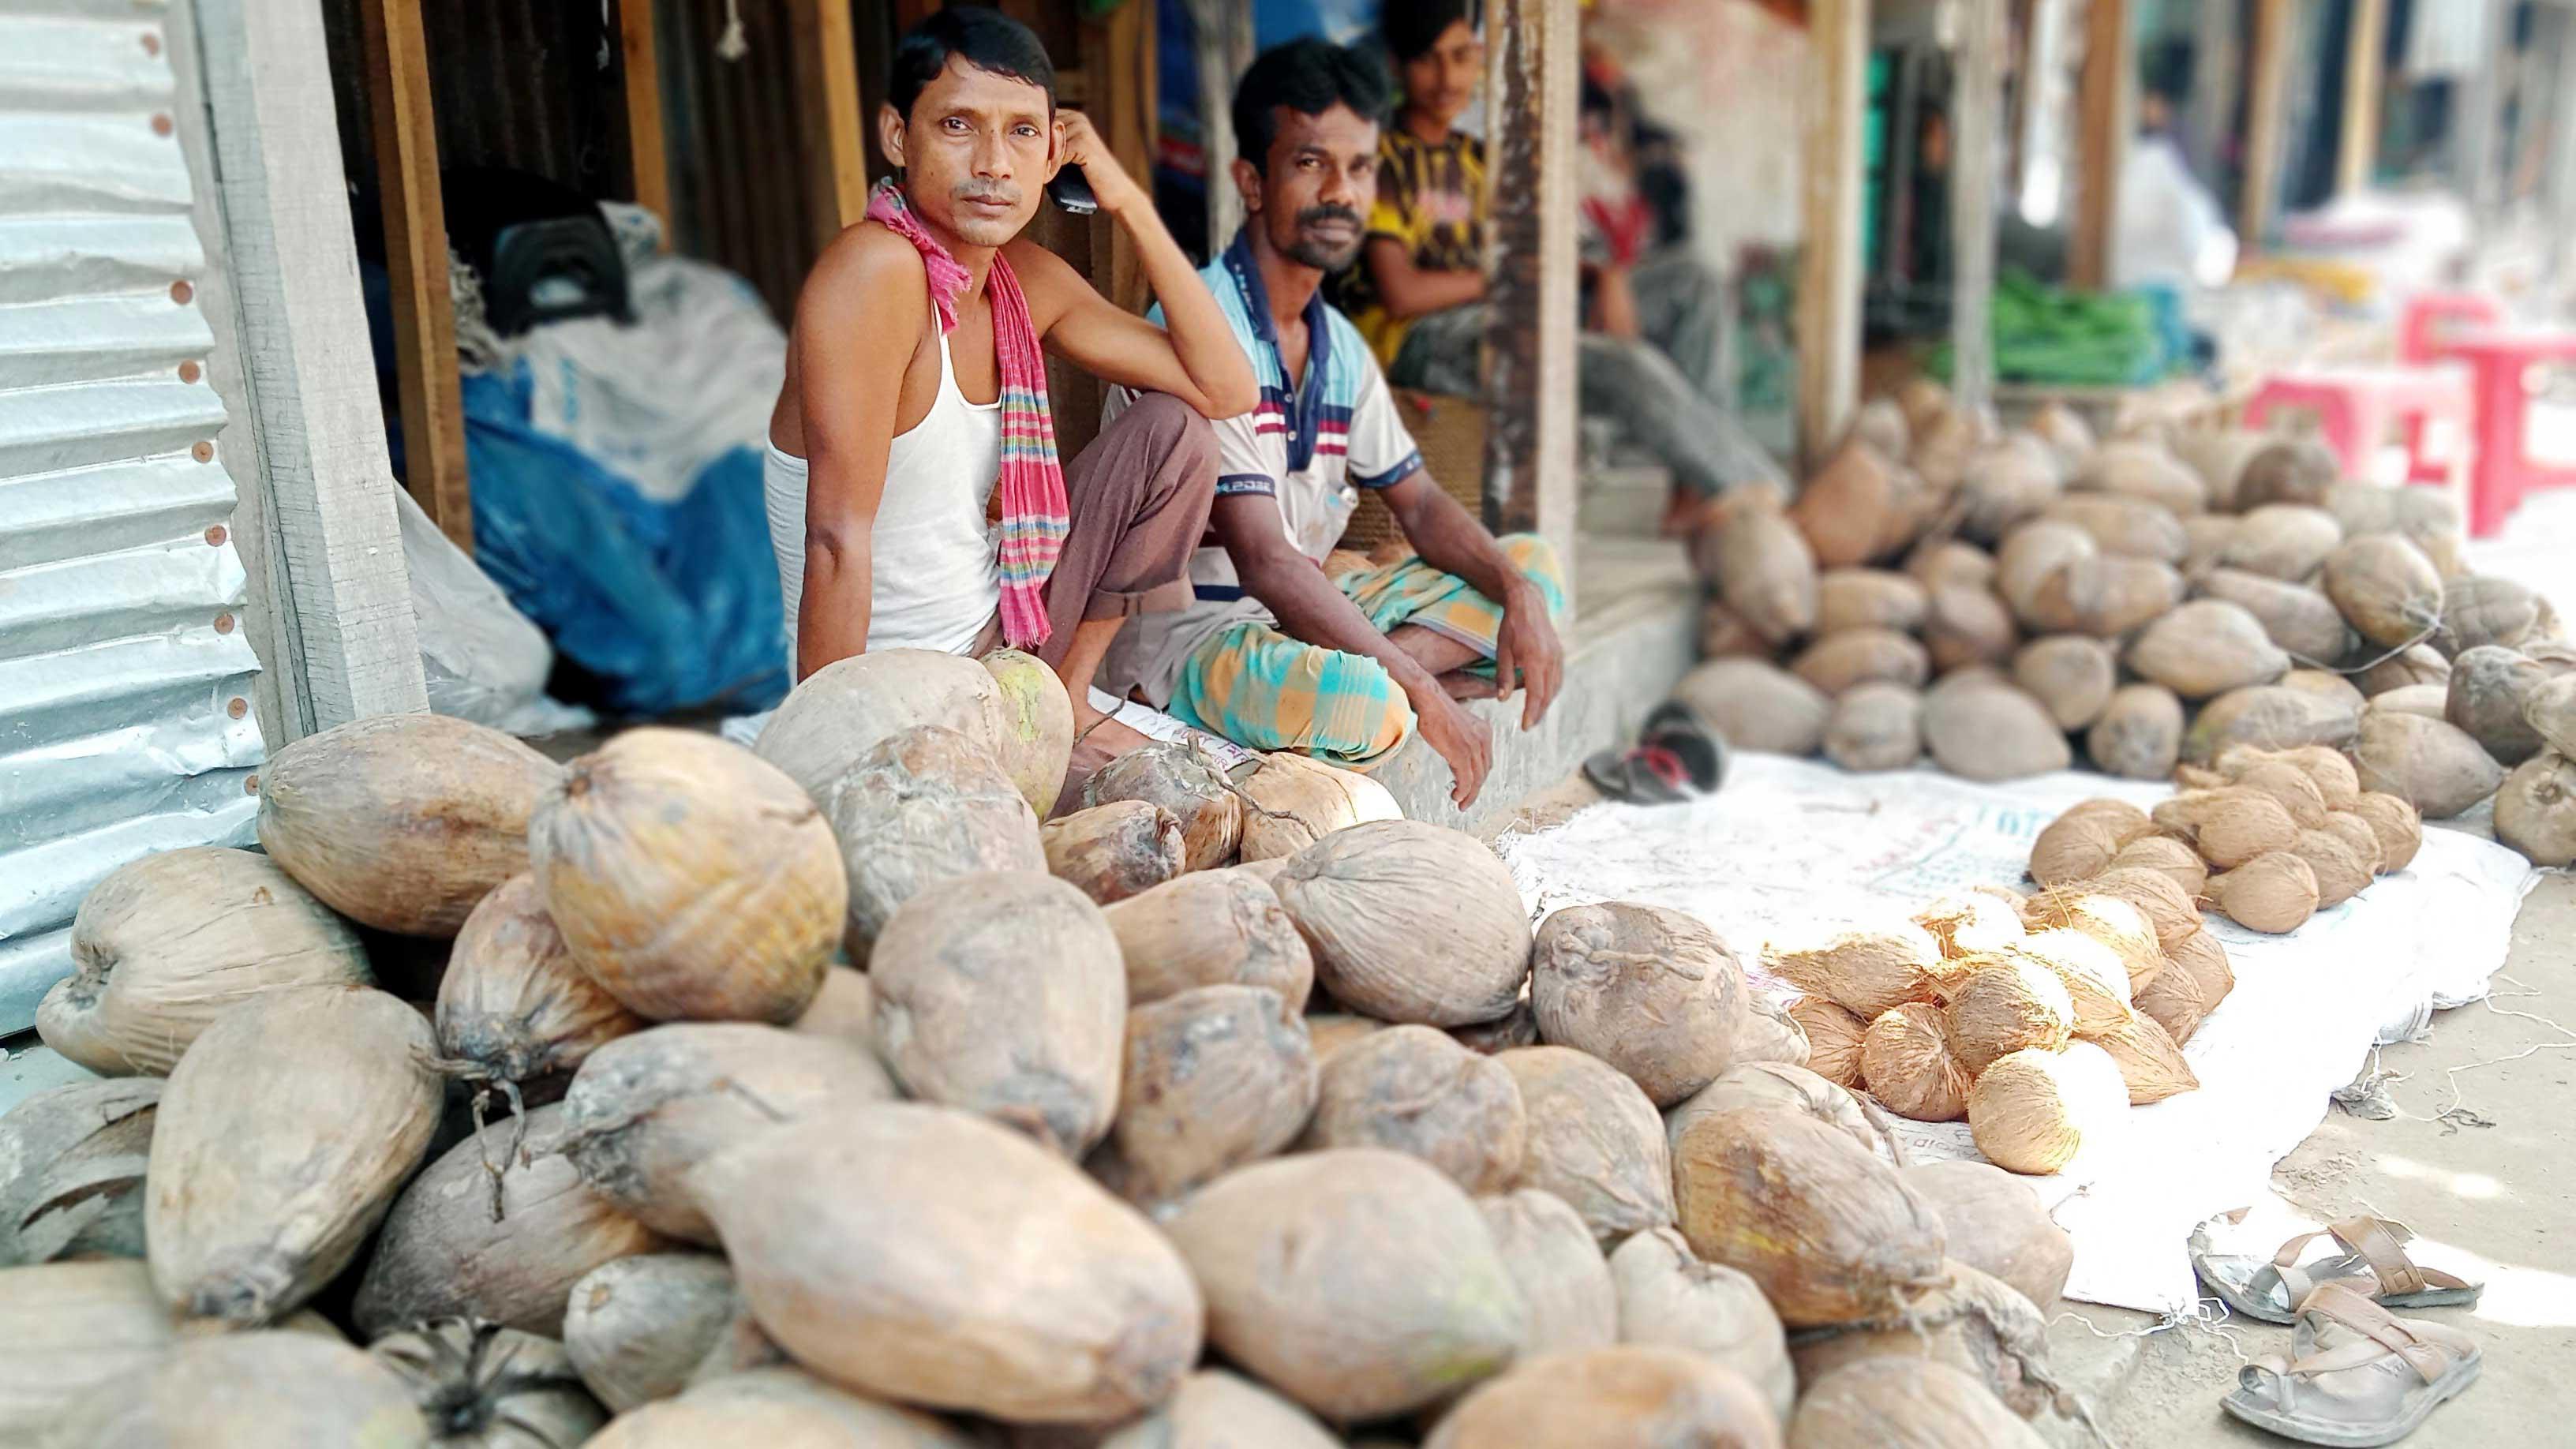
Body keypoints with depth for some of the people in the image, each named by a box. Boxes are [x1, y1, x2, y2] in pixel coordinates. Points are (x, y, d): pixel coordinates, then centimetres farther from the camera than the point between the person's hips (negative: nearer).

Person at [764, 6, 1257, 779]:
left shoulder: (1024, 278, 3)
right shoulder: (875, 271, -22)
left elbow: (1226, 387, 3)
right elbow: (838, 539, -25)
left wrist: (1129, 203, -2)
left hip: (1001, 644, 9)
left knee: (1175, 433, 3)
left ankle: (1066, 698, 7)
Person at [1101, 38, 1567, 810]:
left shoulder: (1340, 346, 10)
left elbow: (1419, 503, 15)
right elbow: (1264, 560, -24)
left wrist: (1519, 592, -5)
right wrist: (1424, 694, -24)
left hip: (1304, 613, 10)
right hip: (1186, 625, -10)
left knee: (1533, 566, 6)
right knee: (1360, 710, -40)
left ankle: (1344, 678, -13)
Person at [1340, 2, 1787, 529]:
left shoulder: (1476, 159, 21)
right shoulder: (1383, 157, -3)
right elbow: (1400, 294, -14)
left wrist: (1602, 276, -6)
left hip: (1498, 320, 8)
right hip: (1419, 341, -8)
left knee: (1690, 278, -3)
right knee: (1631, 367, -29)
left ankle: (1696, 490, -14)